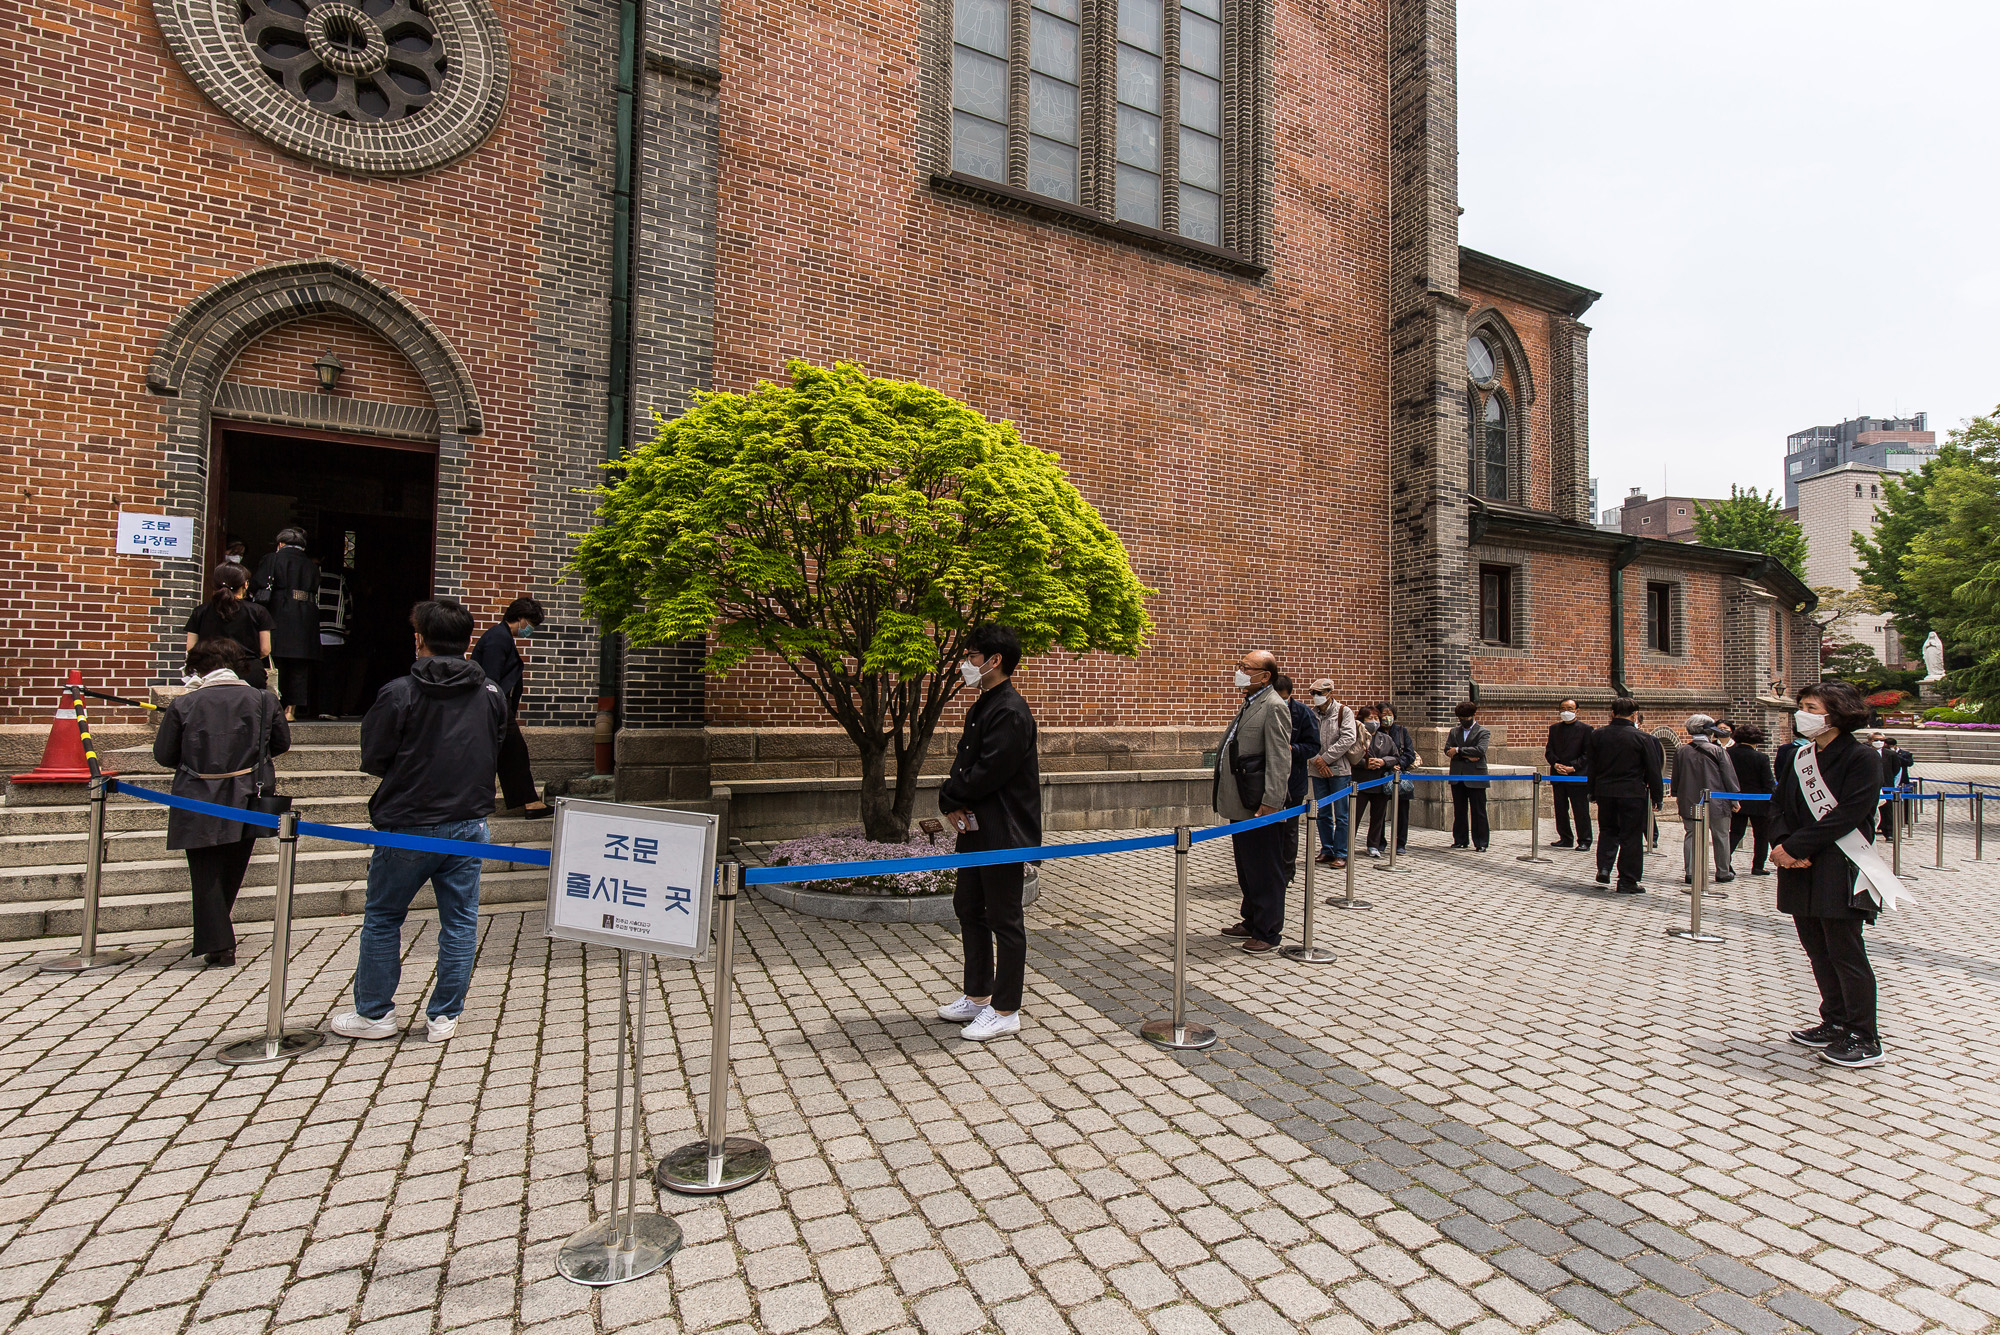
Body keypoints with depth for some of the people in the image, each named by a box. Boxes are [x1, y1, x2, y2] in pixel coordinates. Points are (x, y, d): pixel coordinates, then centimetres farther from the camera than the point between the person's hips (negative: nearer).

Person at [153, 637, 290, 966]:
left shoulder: (183, 705, -10)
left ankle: (217, 943, 5)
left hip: (199, 806, -2)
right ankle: (217, 935, 33)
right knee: (232, 871, 20)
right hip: (246, 804, 2)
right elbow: (282, 743, 5)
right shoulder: (263, 700, -6)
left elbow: (163, 755, -1)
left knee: (206, 874, 8)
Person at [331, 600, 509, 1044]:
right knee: (460, 922, 10)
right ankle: (444, 1017, 18)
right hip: (469, 825, 3)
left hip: (409, 825, -3)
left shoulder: (399, 693, -12)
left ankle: (374, 1013, 26)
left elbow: (373, 758, -4)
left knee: (382, 919, 16)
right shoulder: (492, 694, 0)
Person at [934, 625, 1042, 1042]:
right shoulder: (981, 707, 13)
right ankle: (978, 996, 33)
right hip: (976, 828, 10)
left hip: (1004, 832, -10)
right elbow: (963, 765, 13)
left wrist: (949, 799, -9)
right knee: (968, 907, 18)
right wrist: (953, 803, -5)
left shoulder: (1011, 712, -19)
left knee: (1005, 920, 2)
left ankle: (1005, 1011, 16)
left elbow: (987, 773, -24)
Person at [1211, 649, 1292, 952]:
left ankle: (1268, 932, 13)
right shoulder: (1249, 703, 16)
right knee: (1246, 869, 19)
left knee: (1265, 870, 2)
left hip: (1261, 806, -10)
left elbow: (1279, 761, -20)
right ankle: (1252, 921, 32)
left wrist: (1270, 803, -24)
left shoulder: (1274, 707, -14)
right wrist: (1219, 789, 19)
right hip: (1241, 805, 10)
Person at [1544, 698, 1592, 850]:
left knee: (1581, 811, -1)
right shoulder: (1554, 728, 13)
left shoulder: (1585, 728, 1)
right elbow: (1549, 750, 10)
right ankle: (1566, 839, 19)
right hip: (1558, 775, 4)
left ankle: (1584, 841, 7)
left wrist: (1573, 767, -15)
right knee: (1560, 810, 9)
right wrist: (1555, 764, -8)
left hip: (1578, 776, -4)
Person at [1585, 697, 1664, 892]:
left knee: (1607, 831, 19)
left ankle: (1603, 868, 3)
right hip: (1633, 794, -3)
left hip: (1605, 793, 3)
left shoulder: (1597, 735, 1)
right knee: (1631, 836, 4)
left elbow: (1590, 766, 7)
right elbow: (1653, 770, -3)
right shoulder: (1642, 738, -8)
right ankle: (1627, 881, 8)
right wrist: (1657, 796, 6)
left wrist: (1592, 792, 16)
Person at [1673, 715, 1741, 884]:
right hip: (1716, 802, -2)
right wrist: (1734, 799, 5)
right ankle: (1723, 873, 20)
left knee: (1691, 836, 6)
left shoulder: (1681, 752, 1)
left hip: (1689, 803, 2)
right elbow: (1729, 777, -5)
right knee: (1721, 837, 11)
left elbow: (1676, 777, 10)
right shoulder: (1717, 751, -9)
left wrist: (1677, 796, 22)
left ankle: (1689, 873, 2)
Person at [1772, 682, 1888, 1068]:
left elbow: (1846, 816, -17)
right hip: (1801, 870, 6)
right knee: (1818, 950, 14)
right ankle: (1836, 1024, 27)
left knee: (1846, 955, 1)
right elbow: (1779, 804, 8)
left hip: (1839, 873, -6)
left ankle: (1864, 1039, 13)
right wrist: (1782, 843, -9)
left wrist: (1795, 847, -18)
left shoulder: (1862, 758, -9)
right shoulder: (1795, 757, 10)